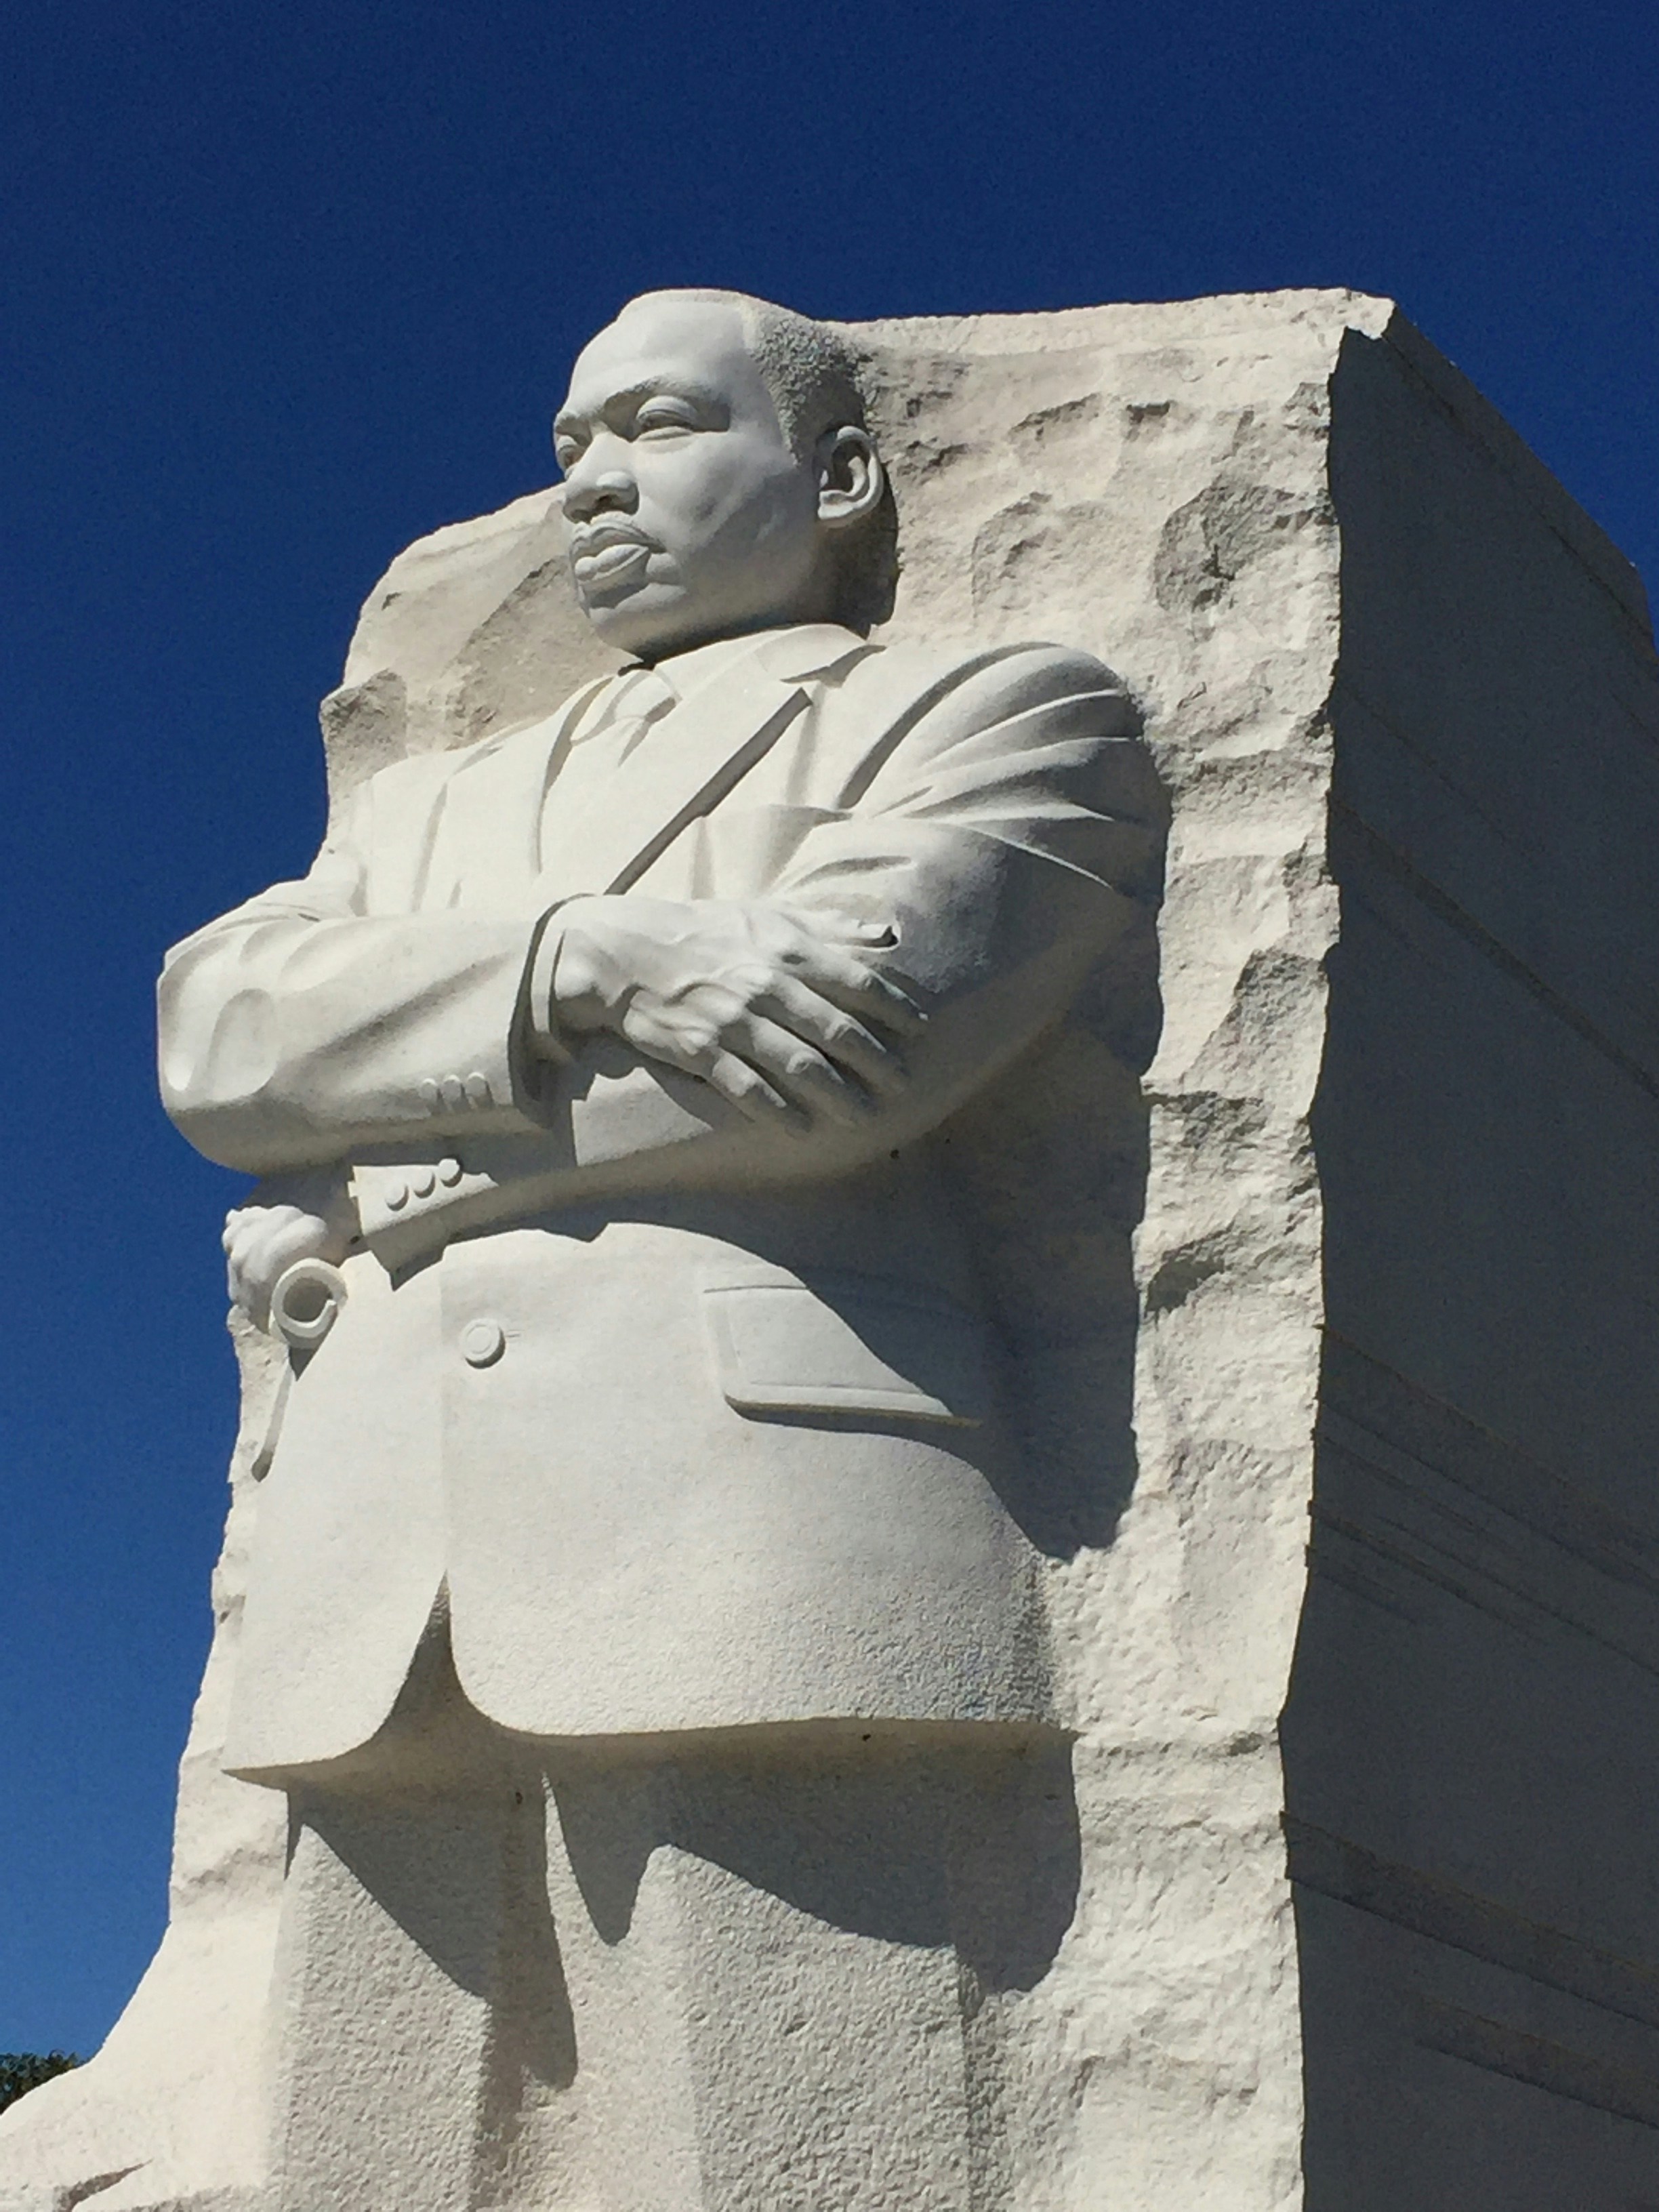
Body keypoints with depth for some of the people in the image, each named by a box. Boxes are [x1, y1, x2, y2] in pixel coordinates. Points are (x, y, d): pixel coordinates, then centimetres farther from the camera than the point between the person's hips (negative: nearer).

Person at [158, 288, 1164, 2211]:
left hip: (767, 1499, -4)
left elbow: (847, 1043, -3)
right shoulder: (428, 805, 33)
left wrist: (356, 1203, 5)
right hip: (379, 1597, 5)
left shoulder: (1007, 708, 17)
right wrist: (583, 957, -6)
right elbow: (220, 1024, 13)